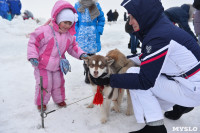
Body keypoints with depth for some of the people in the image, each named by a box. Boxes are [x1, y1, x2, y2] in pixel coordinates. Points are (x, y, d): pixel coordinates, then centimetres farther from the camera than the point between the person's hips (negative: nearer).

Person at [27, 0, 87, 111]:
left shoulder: (69, 35, -4)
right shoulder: (45, 31, -24)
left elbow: (73, 47, 8)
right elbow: (33, 43, -17)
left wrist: (81, 54, -9)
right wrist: (32, 57, -25)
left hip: (57, 65, 5)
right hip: (43, 65, -5)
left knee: (59, 83, 16)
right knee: (45, 85, 1)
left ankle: (59, 99, 41)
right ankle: (41, 102, 26)